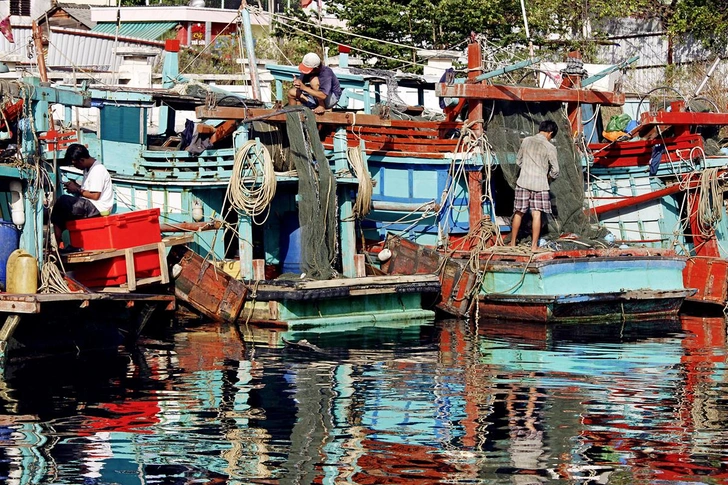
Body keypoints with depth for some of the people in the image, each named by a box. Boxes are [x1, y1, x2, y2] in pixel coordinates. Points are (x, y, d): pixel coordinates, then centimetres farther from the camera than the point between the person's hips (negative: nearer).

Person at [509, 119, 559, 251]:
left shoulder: (526, 141, 3)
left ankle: (512, 243, 19)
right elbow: (555, 170, -5)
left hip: (523, 182, 3)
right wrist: (549, 177, 15)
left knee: (519, 213, 10)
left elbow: (518, 161, 13)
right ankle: (534, 245, 3)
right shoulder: (550, 147, -8)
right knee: (536, 214, 1)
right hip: (540, 184, -3)